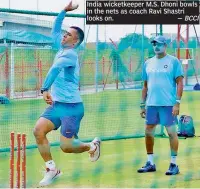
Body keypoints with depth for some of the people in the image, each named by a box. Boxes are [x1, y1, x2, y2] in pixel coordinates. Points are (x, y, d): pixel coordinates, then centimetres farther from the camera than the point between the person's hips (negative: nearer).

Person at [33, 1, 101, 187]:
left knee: (66, 147, -10)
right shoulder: (62, 48, 10)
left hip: (71, 106, -8)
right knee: (38, 130, -11)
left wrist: (45, 89, -38)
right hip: (56, 104, 8)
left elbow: (55, 68, -33)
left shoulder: (70, 54, -16)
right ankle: (52, 169, 0)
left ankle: (92, 145, 22)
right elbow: (55, 30, 25)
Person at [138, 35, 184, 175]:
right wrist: (142, 105, 14)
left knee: (172, 132, -3)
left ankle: (174, 164, 4)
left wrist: (177, 102, -14)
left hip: (168, 104, -6)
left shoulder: (173, 61, -2)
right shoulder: (148, 63, 13)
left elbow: (179, 83, -6)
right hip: (151, 104, 6)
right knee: (148, 132, 8)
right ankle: (150, 163, 19)